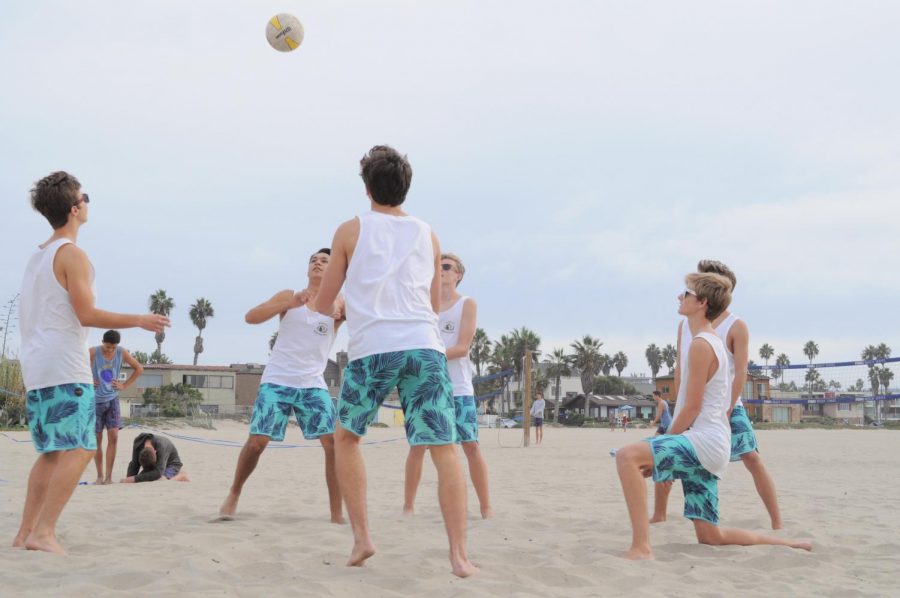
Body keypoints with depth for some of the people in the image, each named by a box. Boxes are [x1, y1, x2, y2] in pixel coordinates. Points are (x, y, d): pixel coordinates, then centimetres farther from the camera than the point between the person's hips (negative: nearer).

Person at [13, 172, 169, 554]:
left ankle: (25, 533, 13)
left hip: (35, 366, 9)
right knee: (79, 450, -10)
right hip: (64, 367, -9)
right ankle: (43, 532, -17)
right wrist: (139, 321, -8)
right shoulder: (72, 254, -9)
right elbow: (87, 315, -16)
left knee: (52, 451, 15)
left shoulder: (36, 257, 18)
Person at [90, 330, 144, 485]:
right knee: (97, 439, 3)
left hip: (112, 399, 2)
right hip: (95, 400, -2)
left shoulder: (122, 353, -5)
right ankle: (99, 476, 14)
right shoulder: (93, 352, -15)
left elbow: (139, 368, 9)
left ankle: (108, 476, -5)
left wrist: (125, 385, 2)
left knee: (113, 436, -9)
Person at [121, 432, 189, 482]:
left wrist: (134, 479, -48)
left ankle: (181, 476, -6)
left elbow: (158, 473, -44)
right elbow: (134, 464, -15)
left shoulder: (162, 447, -38)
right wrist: (129, 479, -34)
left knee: (160, 479, -35)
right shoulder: (138, 444, -23)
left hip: (171, 464, -7)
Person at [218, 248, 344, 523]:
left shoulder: (338, 304, 6)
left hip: (313, 385, 1)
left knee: (334, 443, -11)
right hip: (277, 382, -1)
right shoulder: (288, 296, 4)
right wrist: (290, 304, -22)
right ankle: (233, 495, 19)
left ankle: (337, 513, -3)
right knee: (257, 441, -7)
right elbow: (250, 317, -9)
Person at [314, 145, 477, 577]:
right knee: (444, 450, 0)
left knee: (345, 437, 19)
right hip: (424, 347, 1)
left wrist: (333, 305, 40)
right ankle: (459, 555, -8)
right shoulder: (428, 235, 18)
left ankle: (361, 538, 11)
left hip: (371, 350, -1)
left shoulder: (351, 231, 11)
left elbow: (323, 305, 17)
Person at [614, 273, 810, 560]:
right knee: (710, 536, 14)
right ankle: (787, 544, 24)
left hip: (703, 440, -10)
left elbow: (692, 408, -15)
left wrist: (661, 446, -7)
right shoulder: (713, 341, 20)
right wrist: (661, 448, 19)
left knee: (628, 456, -28)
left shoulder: (701, 344, -11)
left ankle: (641, 547, -34)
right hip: (707, 446, 10)